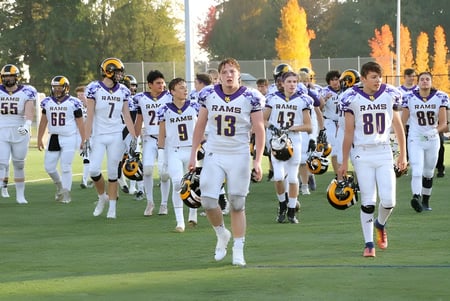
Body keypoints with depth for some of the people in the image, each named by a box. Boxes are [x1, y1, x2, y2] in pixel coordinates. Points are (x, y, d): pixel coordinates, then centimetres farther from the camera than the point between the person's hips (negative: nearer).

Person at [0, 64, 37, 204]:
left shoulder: (26, 92, -3)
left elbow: (29, 110, -17)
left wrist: (27, 125, -33)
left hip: (20, 133, 0)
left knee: (19, 165, 11)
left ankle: (20, 195, 22)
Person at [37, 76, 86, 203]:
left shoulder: (73, 103, -6)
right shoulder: (47, 102, 6)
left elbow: (80, 123, -2)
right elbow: (43, 122, 14)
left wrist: (83, 140, -5)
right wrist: (39, 139, 14)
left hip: (69, 138, -4)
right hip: (54, 138, 4)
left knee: (65, 167, -7)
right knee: (49, 166, 4)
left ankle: (66, 194, 4)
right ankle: (59, 185, 31)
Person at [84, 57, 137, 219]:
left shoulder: (122, 91, 4)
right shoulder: (94, 89, -6)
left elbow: (127, 116, 8)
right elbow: (90, 116, -5)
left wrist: (133, 137, 2)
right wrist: (86, 139, -8)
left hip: (116, 136, 2)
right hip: (98, 136, -2)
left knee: (113, 172, 2)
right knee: (94, 170, -10)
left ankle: (112, 207, 11)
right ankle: (102, 197, 18)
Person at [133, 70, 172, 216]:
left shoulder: (169, 98, 0)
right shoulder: (141, 99, 4)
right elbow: (139, 121, 13)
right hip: (149, 138, 1)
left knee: (164, 173, -4)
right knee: (147, 169, -14)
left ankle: (164, 204, 12)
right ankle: (150, 202, 2)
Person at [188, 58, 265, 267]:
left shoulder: (250, 98, -7)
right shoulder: (208, 95, 1)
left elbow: (259, 130, -5)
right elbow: (200, 125, 10)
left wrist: (257, 161, -10)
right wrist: (193, 154, 8)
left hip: (239, 156, -2)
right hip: (214, 155, 2)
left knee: (237, 205, 2)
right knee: (208, 201, -8)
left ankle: (238, 251, 12)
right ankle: (222, 234, 20)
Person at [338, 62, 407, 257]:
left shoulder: (390, 96, 2)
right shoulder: (352, 99, -4)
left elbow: (398, 126, 11)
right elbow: (349, 132, 0)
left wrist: (403, 154, 13)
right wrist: (344, 162, 0)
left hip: (384, 153, 2)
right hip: (362, 153, -2)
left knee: (388, 201, -5)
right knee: (368, 202, -2)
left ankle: (380, 224, 27)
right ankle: (369, 244, 10)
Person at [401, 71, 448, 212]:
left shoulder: (440, 98, -3)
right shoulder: (410, 98, -5)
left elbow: (443, 123, -4)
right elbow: (402, 122, 0)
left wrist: (435, 131, -23)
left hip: (432, 141, 2)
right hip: (415, 140, -2)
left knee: (428, 174, 13)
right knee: (417, 172, -19)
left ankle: (425, 201, 27)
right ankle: (416, 197, -36)